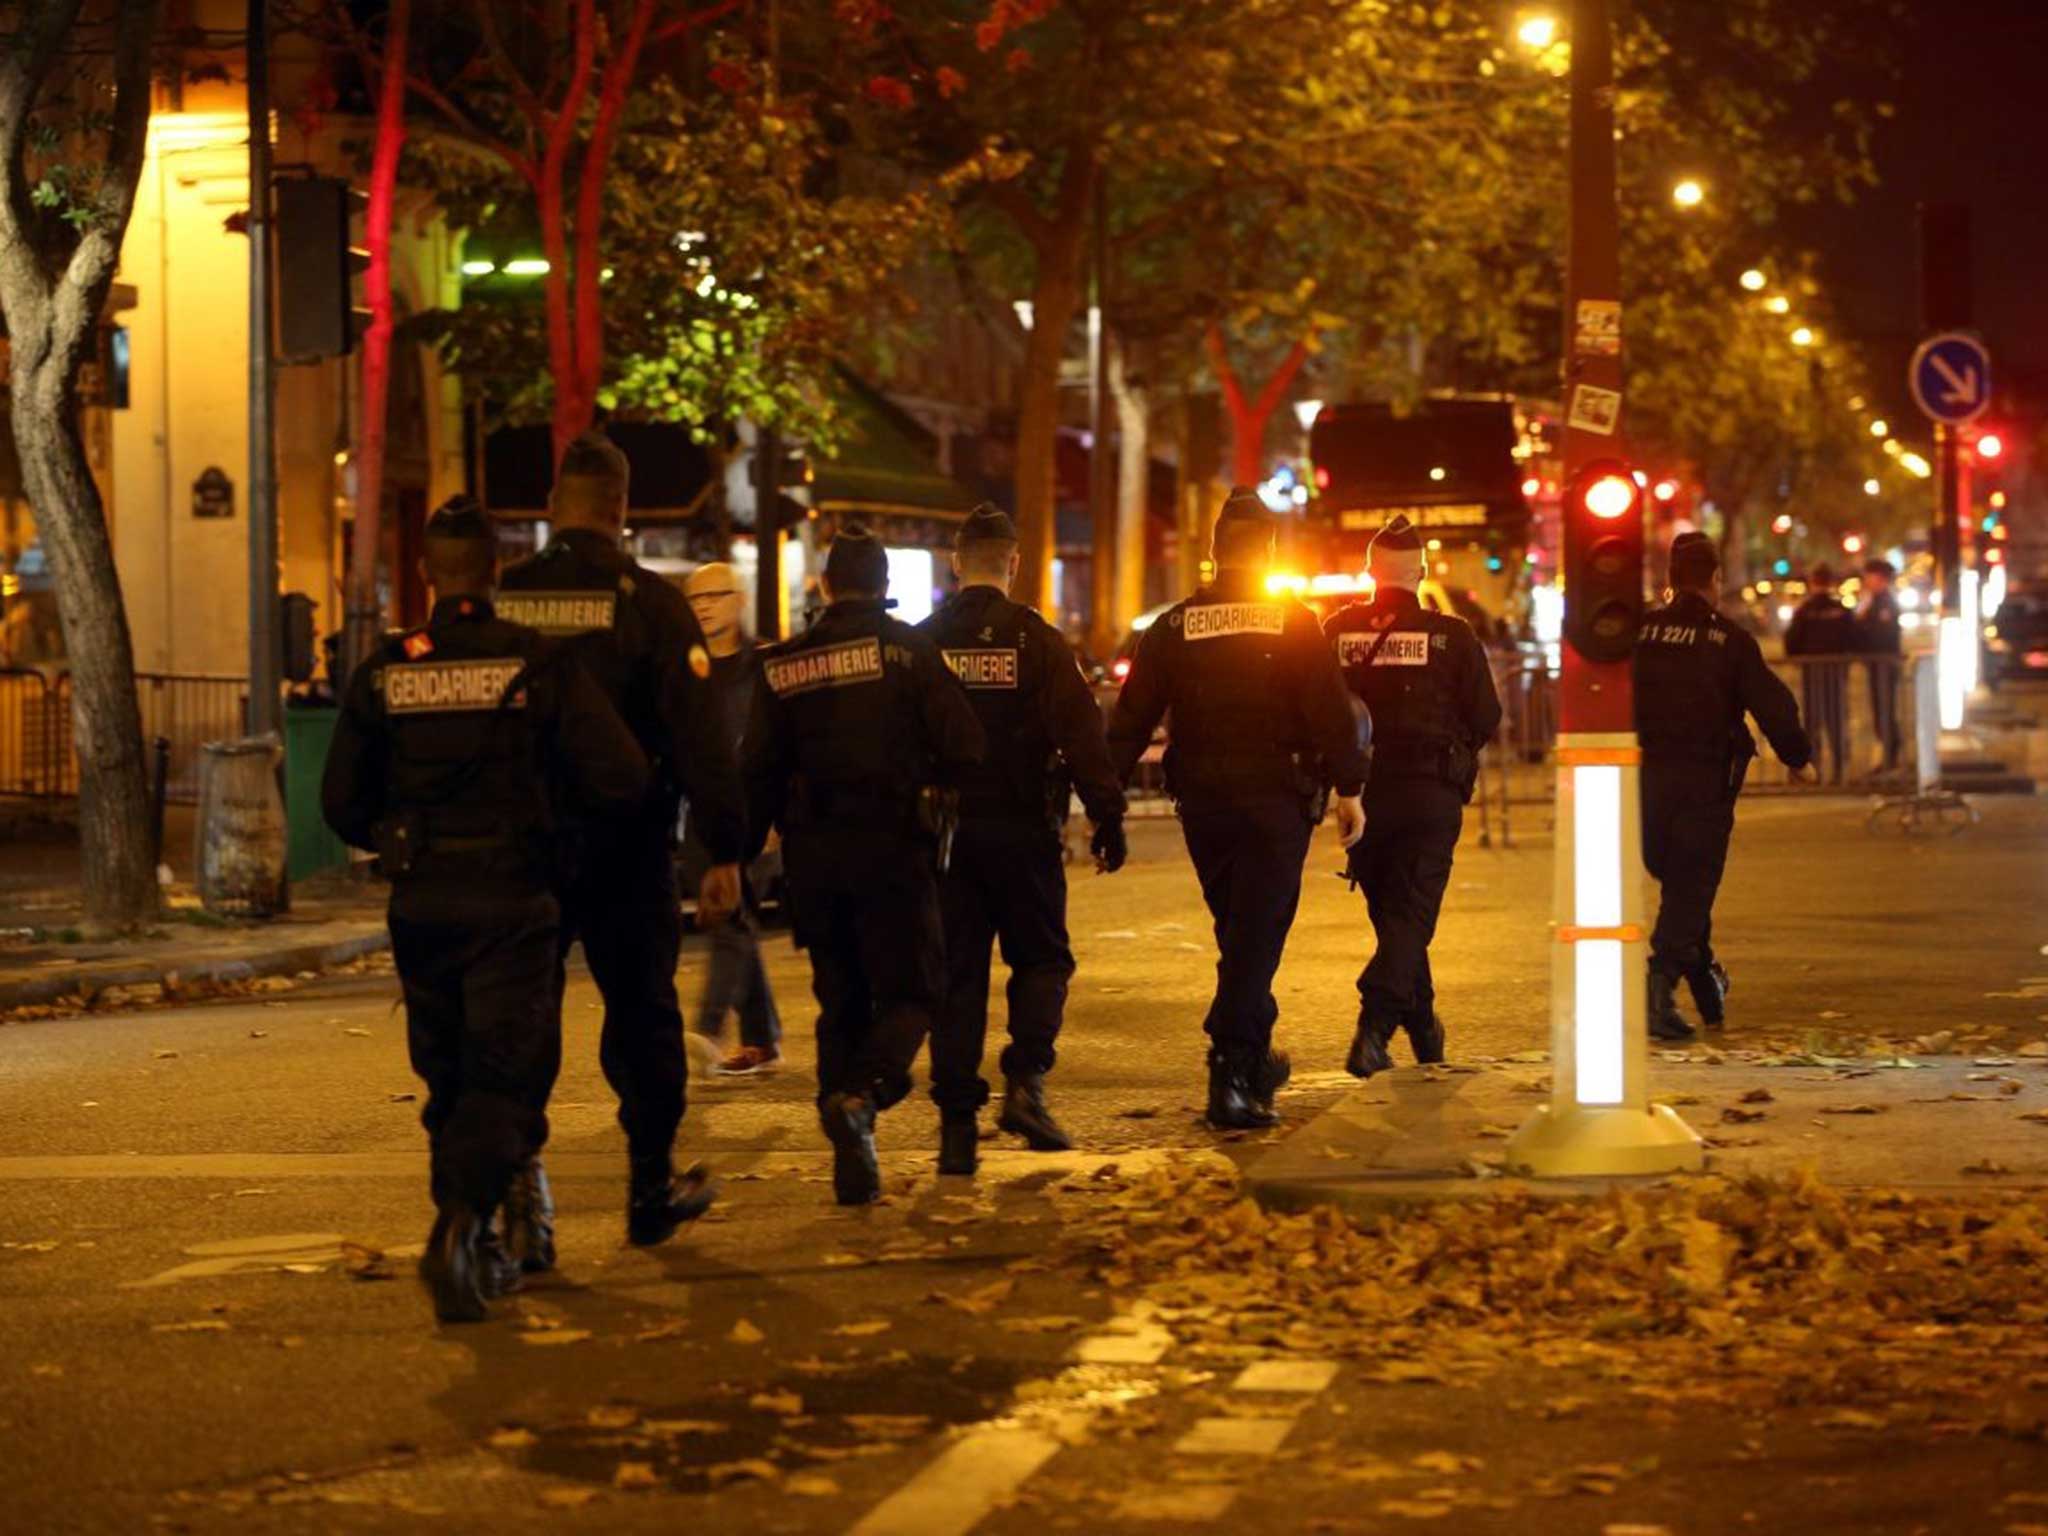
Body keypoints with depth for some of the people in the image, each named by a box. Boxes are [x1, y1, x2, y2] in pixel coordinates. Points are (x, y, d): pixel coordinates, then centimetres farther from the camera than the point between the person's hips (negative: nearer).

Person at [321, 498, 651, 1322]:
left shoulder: (383, 673, 1)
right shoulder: (537, 664, -6)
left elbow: (342, 801, 5)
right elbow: (622, 776, -10)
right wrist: (564, 805, 11)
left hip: (420, 907, 3)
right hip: (510, 904, -3)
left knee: (449, 1077, 16)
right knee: (504, 1077, -1)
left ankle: (475, 1251, 21)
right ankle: (461, 1224, -23)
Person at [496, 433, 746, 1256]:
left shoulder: (499, 601, 2)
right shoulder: (647, 600, -7)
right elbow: (699, 734, -11)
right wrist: (724, 852, -8)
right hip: (624, 849, -2)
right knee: (641, 1017, 12)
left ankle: (519, 1172, -14)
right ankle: (651, 1189, 22)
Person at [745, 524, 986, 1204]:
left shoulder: (783, 665, 8)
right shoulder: (907, 649, -2)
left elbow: (759, 773, 8)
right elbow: (963, 746, -9)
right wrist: (939, 797, 11)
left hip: (813, 853, 4)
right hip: (892, 846, -4)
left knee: (841, 1000, 13)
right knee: (910, 990, 1)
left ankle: (853, 1158, 10)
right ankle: (858, 1095, -26)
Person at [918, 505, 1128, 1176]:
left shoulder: (920, 644, 3)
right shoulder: (1035, 640, -6)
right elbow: (1081, 733, -10)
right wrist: (1107, 817, -6)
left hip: (943, 833, 2)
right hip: (1022, 830, -2)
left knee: (956, 976, 6)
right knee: (1041, 958, 12)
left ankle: (958, 1123, 3)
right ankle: (1025, 1083, -8)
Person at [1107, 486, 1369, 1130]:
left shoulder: (1174, 627, 4)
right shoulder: (1294, 624, -3)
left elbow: (1132, 718, 2)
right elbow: (1331, 713, -8)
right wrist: (1349, 789, -4)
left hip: (1202, 804, 3)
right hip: (1275, 801, -3)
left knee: (1237, 933, 19)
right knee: (1256, 937, -5)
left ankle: (1254, 1058, 29)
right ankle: (1231, 1074, -14)